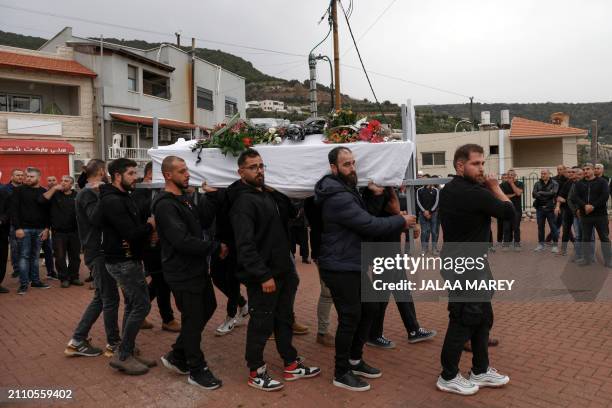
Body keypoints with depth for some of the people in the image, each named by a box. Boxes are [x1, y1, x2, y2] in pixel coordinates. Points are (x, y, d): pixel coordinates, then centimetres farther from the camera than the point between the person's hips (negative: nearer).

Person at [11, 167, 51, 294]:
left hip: (39, 230, 3)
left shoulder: (44, 192, 7)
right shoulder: (19, 191, 0)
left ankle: (35, 280, 17)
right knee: (24, 256, -1)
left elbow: (48, 211, 8)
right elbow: (14, 210, -5)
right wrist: (17, 227, -12)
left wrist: (46, 228, 0)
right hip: (24, 229, -3)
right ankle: (23, 284, 2)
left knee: (35, 256, 10)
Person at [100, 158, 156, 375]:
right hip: (123, 261, -10)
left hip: (128, 259, 10)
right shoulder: (112, 201, -19)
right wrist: (150, 226, -9)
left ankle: (128, 353, 24)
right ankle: (122, 356, 4)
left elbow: (135, 226, 12)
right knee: (142, 304, -7)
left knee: (132, 305, 14)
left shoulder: (123, 197, 14)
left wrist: (147, 227, -10)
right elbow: (131, 233, -26)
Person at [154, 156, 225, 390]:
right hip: (182, 273, -10)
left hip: (197, 267, 10)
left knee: (208, 307, 20)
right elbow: (182, 241, -28)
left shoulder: (184, 199, 12)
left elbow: (202, 220, 12)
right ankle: (197, 370, 22)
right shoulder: (165, 205, -20)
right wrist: (216, 248, -20)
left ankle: (177, 356, 33)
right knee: (193, 320, 3)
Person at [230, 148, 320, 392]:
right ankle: (256, 373, 22)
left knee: (285, 319, 18)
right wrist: (264, 276, -26)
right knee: (261, 324, 4)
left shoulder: (268, 195, 13)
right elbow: (245, 245, -23)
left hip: (283, 271, 9)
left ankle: (291, 365, 33)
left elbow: (291, 213, 22)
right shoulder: (243, 201, -16)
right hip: (263, 276, -9)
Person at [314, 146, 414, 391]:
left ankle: (355, 361, 32)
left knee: (368, 310, 16)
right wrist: (401, 221, -11)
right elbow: (369, 225, -25)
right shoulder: (338, 197, -22)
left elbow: (363, 222, 14)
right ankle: (341, 373, 14)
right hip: (340, 268, -10)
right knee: (350, 318, -2)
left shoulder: (346, 190, 14)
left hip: (354, 264, 10)